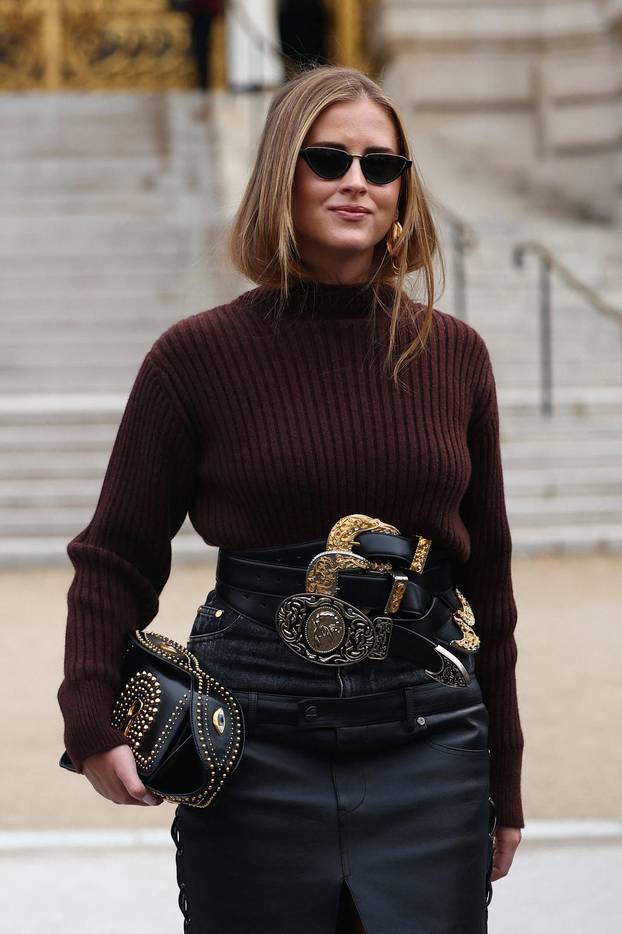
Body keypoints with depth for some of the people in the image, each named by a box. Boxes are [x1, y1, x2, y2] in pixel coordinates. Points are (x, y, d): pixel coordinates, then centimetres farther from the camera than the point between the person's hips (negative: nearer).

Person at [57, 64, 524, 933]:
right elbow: (116, 556, 4)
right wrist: (92, 719, -11)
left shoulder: (453, 355, 6)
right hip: (256, 743, -2)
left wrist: (504, 781, 13)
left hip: (426, 739, 2)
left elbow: (487, 571, 12)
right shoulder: (198, 355, -1)